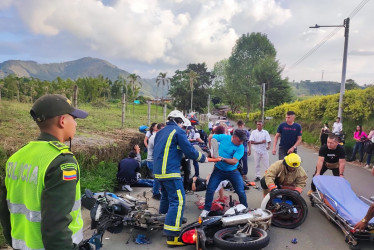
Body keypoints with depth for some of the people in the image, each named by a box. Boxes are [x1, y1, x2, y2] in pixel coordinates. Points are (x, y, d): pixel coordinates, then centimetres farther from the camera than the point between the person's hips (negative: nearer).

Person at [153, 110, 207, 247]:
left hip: (158, 171, 9)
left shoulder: (160, 132, 17)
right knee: (178, 200, -10)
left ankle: (163, 220, 39)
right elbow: (189, 151, -9)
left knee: (166, 196, 25)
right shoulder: (178, 131, -6)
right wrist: (202, 158, 6)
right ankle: (172, 236, -15)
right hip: (171, 172, -9)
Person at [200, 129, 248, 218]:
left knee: (241, 191, 2)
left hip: (233, 171, 0)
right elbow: (210, 137, 4)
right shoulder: (224, 137, -11)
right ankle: (206, 209, 17)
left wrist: (223, 159, -35)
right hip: (219, 170, 1)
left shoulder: (240, 147, -14)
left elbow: (234, 161, -23)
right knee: (210, 189, -2)